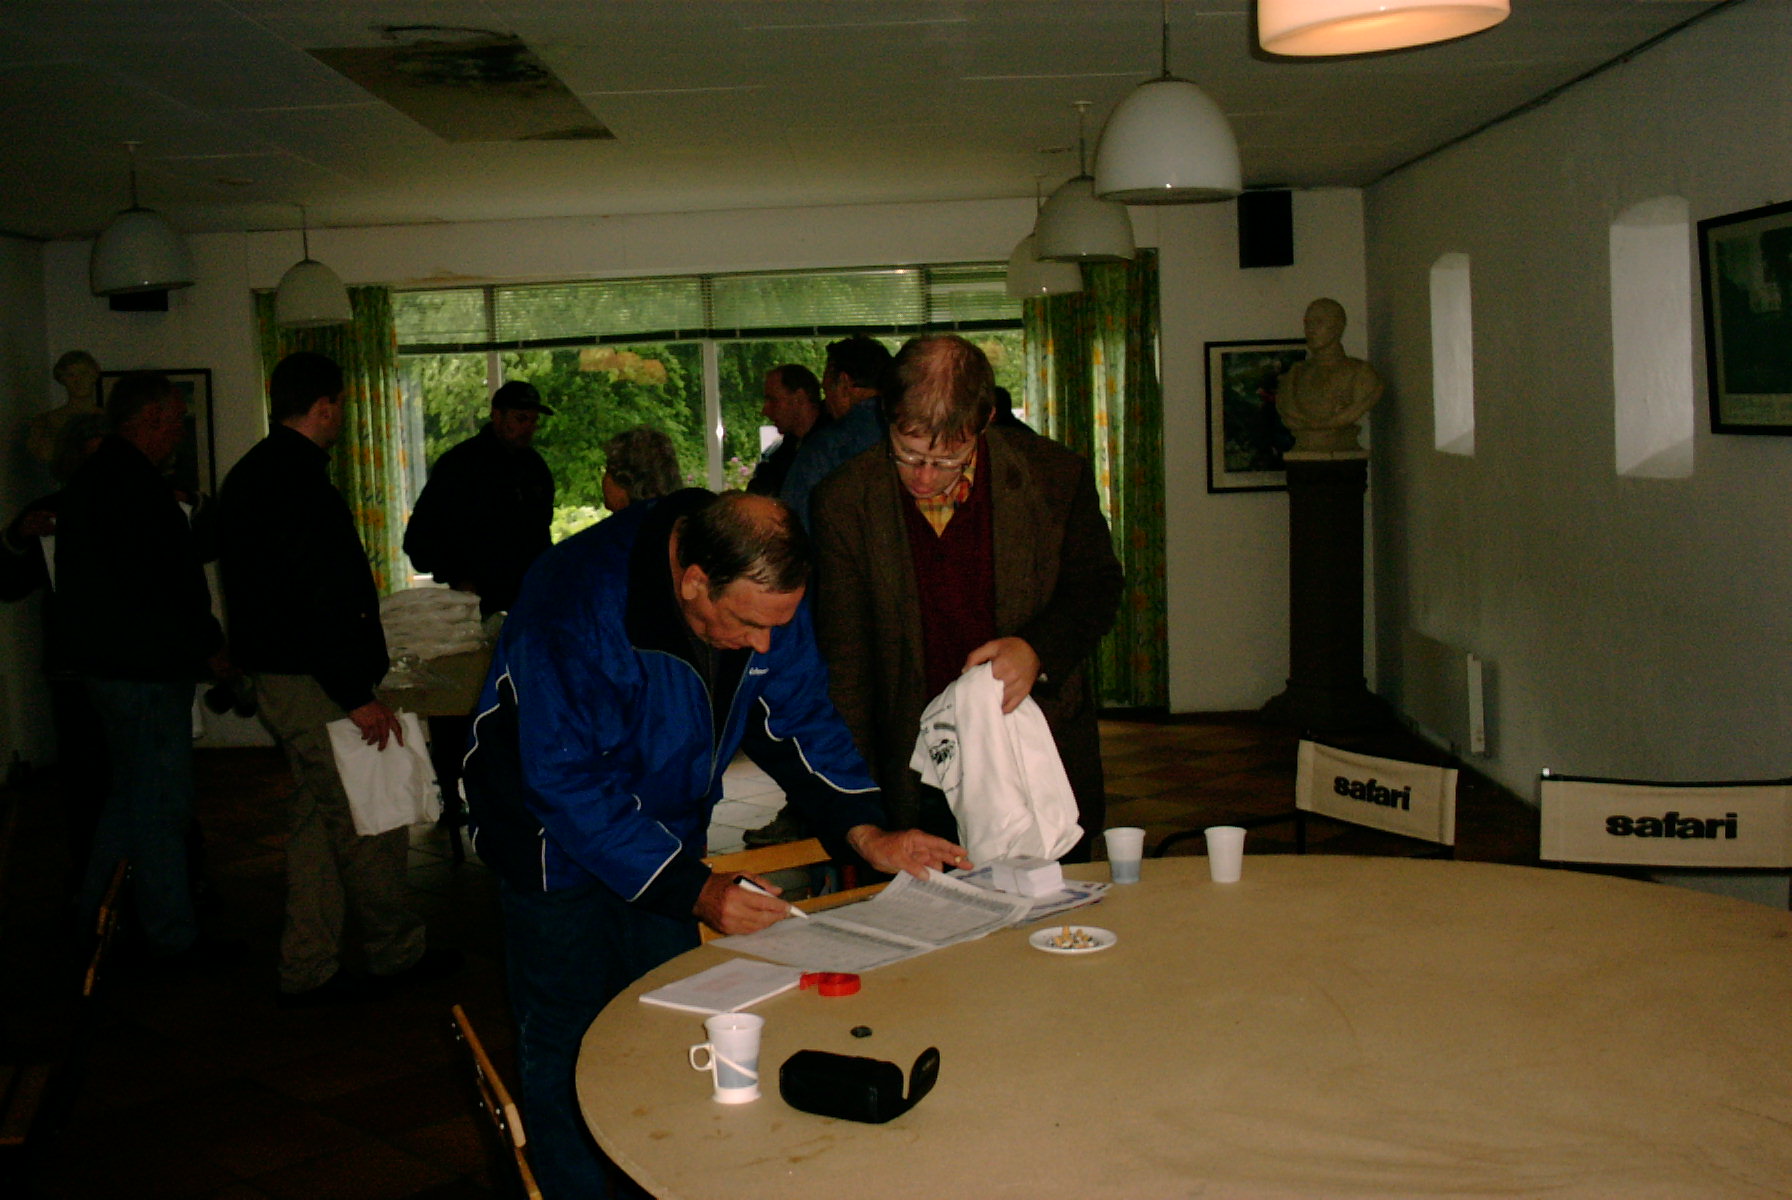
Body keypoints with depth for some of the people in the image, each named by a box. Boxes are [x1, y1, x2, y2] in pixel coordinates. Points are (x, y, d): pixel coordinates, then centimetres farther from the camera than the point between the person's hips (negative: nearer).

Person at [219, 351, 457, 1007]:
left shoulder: (248, 474, 14)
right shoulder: (299, 482, -19)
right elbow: (320, 601, -24)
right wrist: (358, 696, -21)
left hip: (275, 676, 11)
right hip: (314, 683, -11)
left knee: (316, 818, 16)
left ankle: (309, 969, 21)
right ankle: (396, 951, 15)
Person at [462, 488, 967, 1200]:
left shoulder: (765, 593, -15)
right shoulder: (578, 606, -34)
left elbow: (799, 719, -3)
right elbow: (567, 785, -31)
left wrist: (864, 831, -16)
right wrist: (694, 891, -34)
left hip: (667, 832, 5)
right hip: (558, 844, -5)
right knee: (571, 1049, -1)